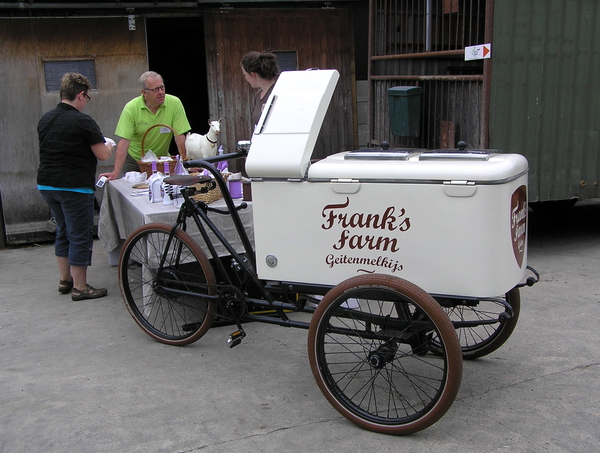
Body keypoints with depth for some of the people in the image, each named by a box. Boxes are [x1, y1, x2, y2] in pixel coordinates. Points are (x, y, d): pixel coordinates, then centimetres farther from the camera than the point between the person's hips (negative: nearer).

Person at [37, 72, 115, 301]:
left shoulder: (45, 120, 9)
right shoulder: (83, 121, -15)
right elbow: (103, 155, -14)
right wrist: (109, 145, 9)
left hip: (46, 185, 8)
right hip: (74, 187, -8)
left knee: (63, 232, 20)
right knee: (80, 236, 1)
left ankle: (65, 280, 29)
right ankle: (80, 287, 7)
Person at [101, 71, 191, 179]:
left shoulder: (174, 103, -15)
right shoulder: (131, 108, -17)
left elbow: (180, 137, -13)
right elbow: (124, 142, -21)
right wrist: (115, 173, -27)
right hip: (134, 161, -1)